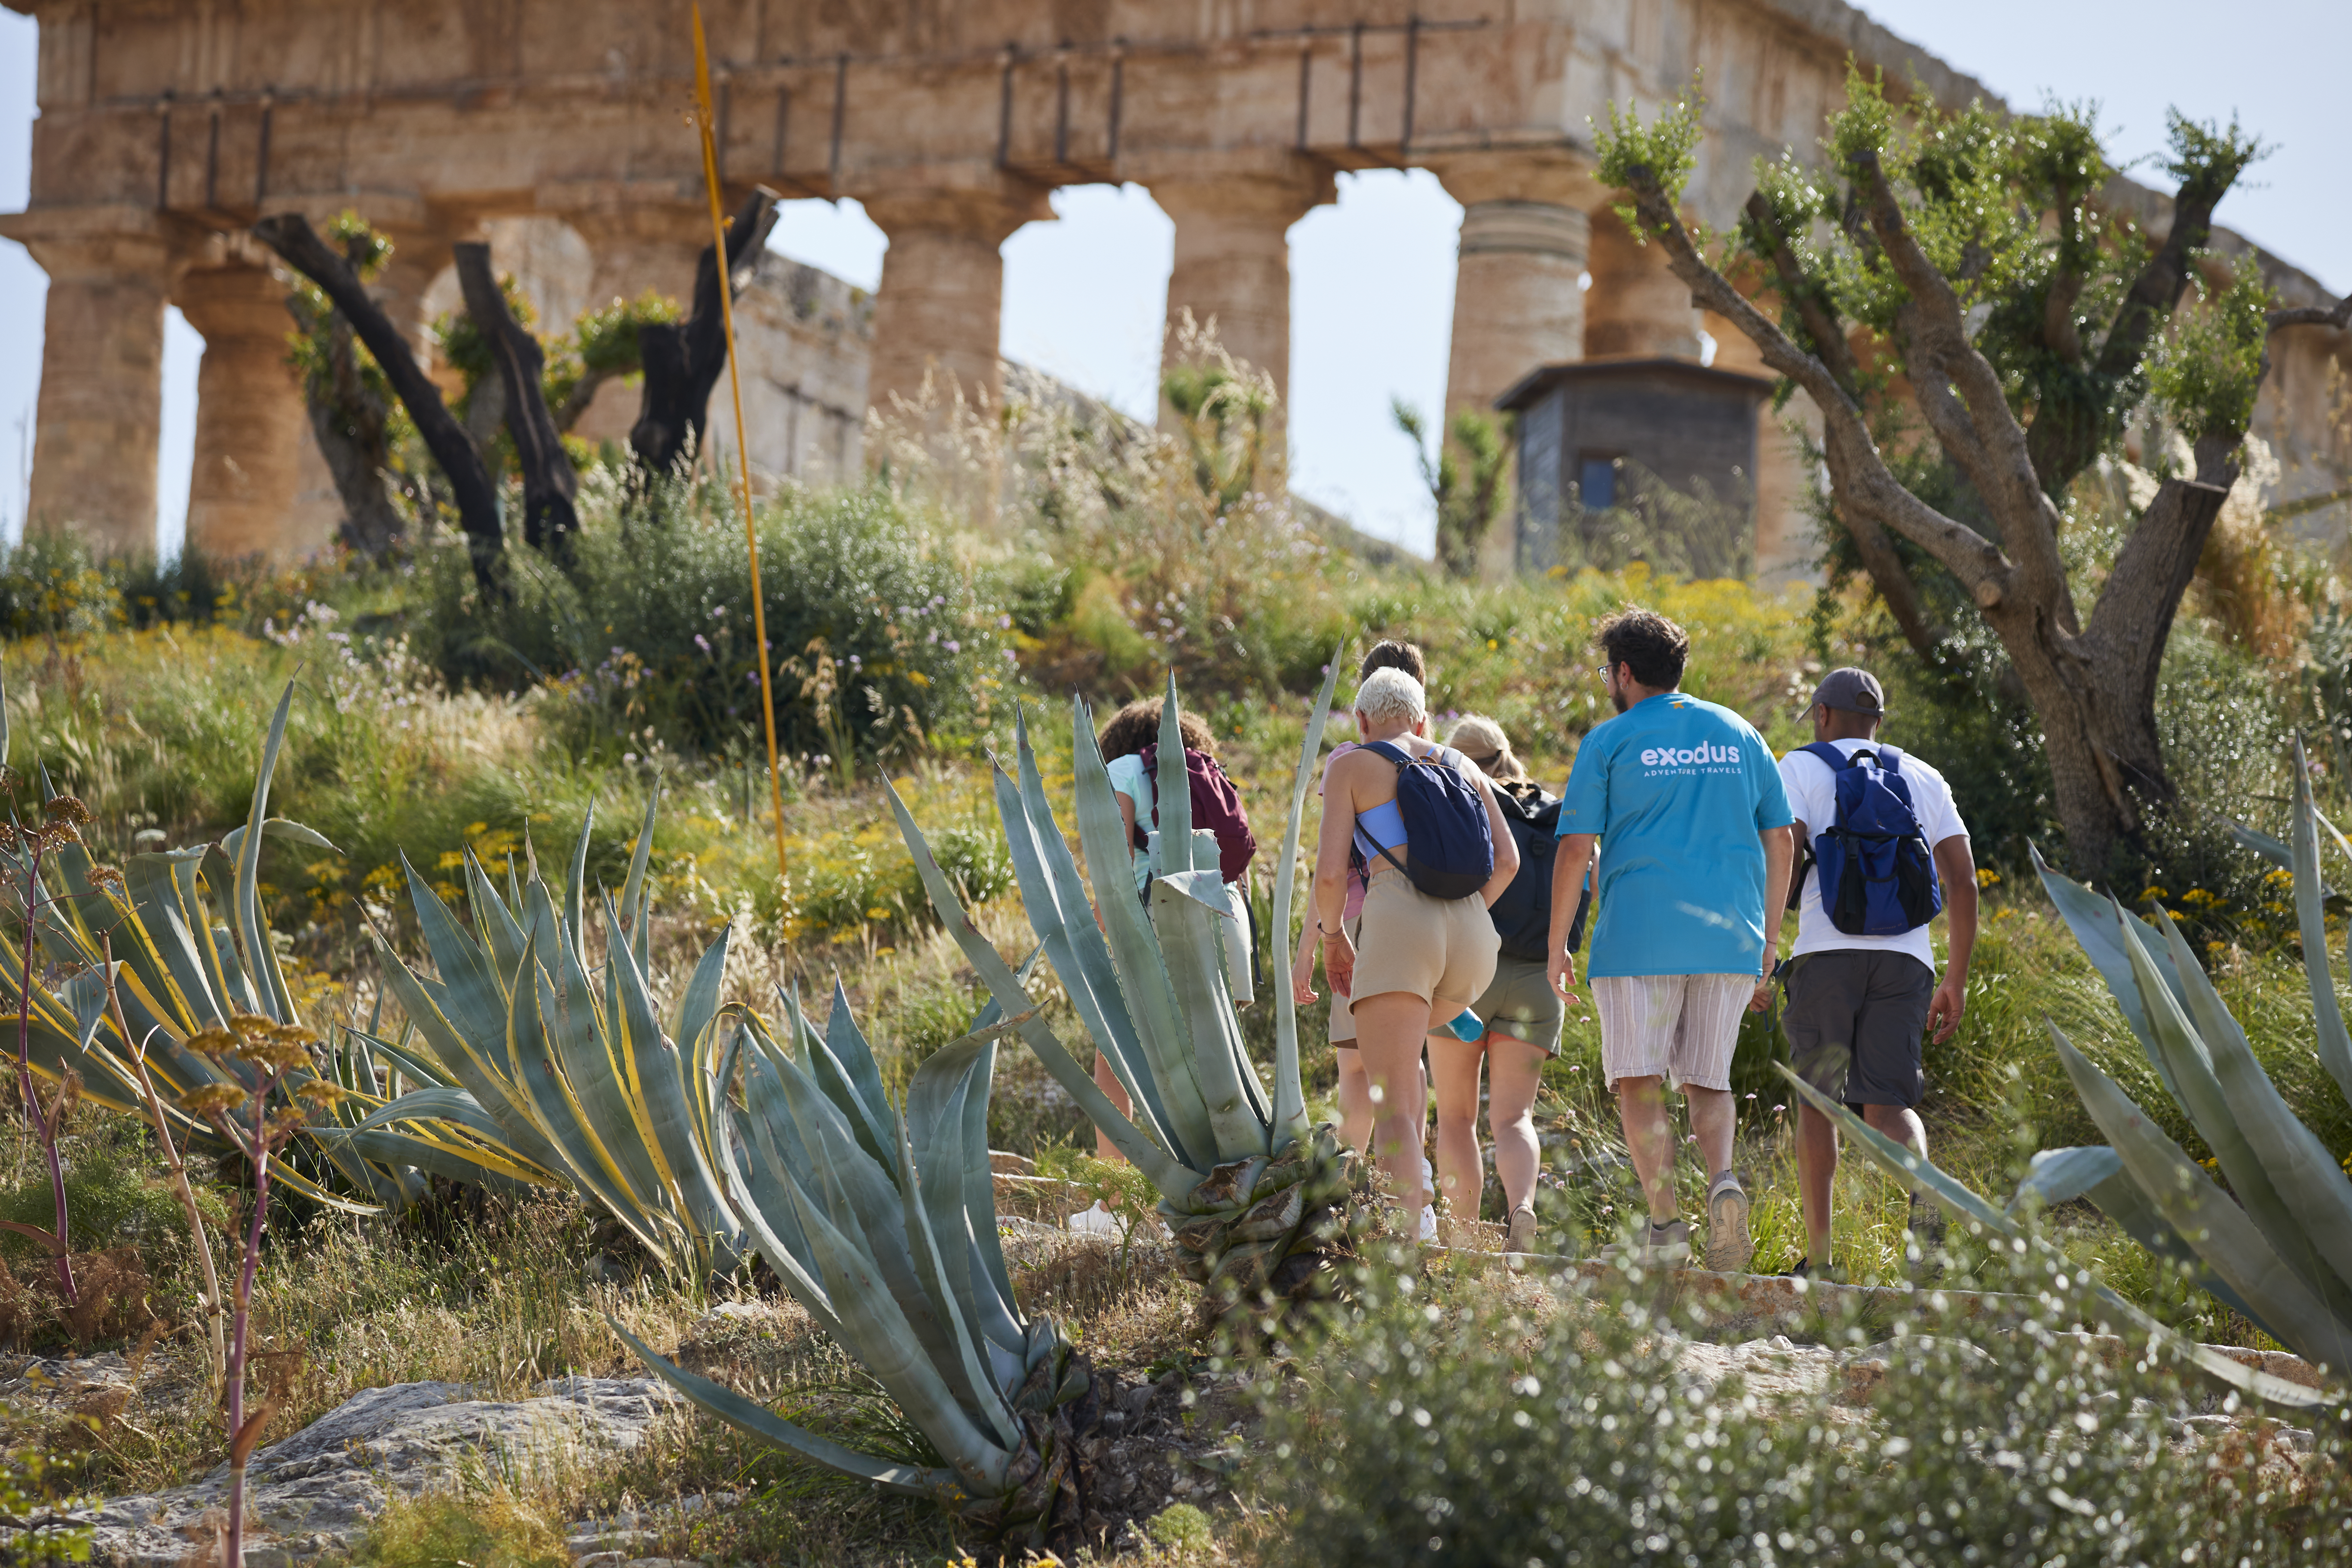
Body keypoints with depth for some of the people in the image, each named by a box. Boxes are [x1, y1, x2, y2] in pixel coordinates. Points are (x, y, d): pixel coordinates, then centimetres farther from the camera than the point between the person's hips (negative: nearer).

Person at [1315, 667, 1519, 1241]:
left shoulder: (1351, 767, 10)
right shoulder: (1463, 768, 23)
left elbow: (1330, 872, 0)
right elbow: (1507, 859, 11)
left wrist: (1332, 937, 16)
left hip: (1399, 927, -5)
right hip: (1473, 936, 5)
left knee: (1392, 1106, -10)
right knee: (1400, 1046, 35)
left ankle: (1408, 1239, -27)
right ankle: (1410, 1177, 20)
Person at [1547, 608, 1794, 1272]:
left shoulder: (1610, 740, 2)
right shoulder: (1740, 734, 15)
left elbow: (1575, 849, -2)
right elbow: (1779, 840, 14)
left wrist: (1557, 948, 4)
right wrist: (1767, 941, 19)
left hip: (1640, 936, -4)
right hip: (1730, 939, 4)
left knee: (1640, 1079, 2)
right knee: (1708, 1080, 11)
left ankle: (1665, 1221, -11)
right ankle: (1723, 1181, -16)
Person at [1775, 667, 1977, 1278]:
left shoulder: (1802, 768, 10)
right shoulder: (1924, 780, 21)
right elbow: (1963, 883, 13)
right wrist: (1956, 980, 15)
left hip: (1828, 951, -3)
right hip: (1906, 955, 3)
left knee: (1817, 1099, 7)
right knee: (1886, 1103, 2)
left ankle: (1818, 1256, 4)